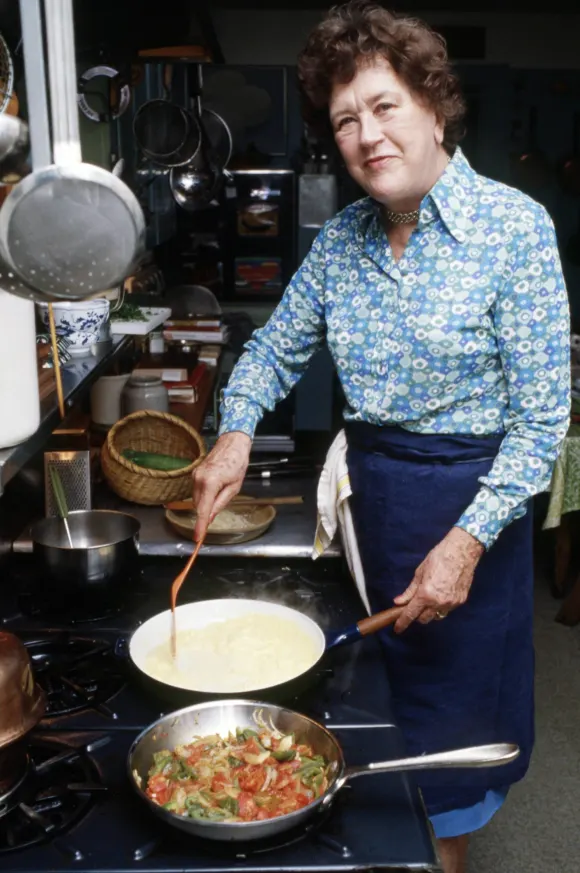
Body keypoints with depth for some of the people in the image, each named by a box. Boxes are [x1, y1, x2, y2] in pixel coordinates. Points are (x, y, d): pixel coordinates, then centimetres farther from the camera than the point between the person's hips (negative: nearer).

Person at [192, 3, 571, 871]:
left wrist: (468, 540, -22)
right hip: (371, 488, 6)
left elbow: (543, 417, -17)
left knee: (454, 698, 11)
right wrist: (236, 434, -8)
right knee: (382, 682, 22)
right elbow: (278, 346, 10)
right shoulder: (341, 238, -1)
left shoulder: (514, 227, -17)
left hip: (469, 497, -5)